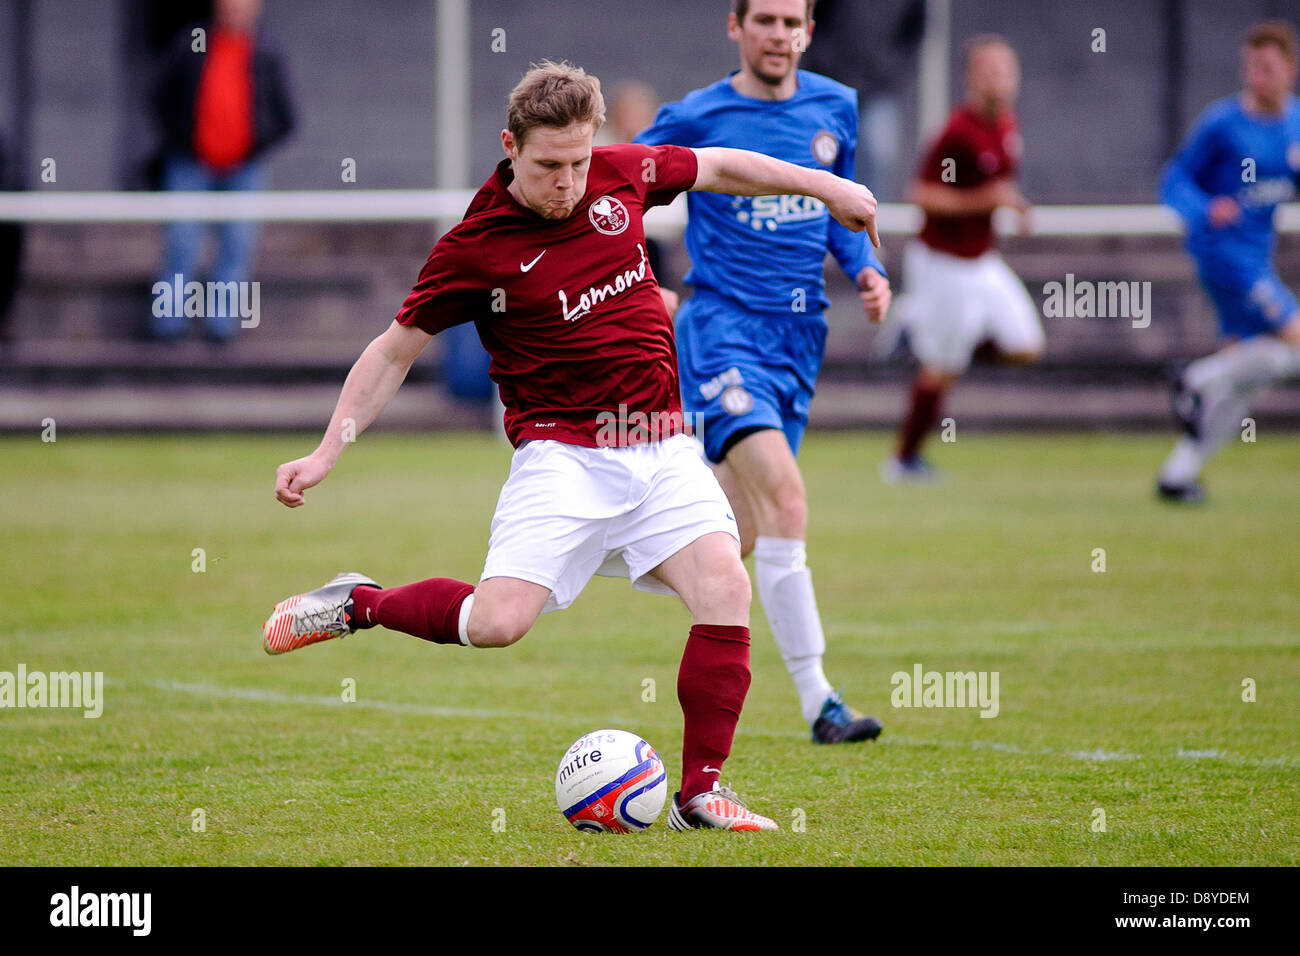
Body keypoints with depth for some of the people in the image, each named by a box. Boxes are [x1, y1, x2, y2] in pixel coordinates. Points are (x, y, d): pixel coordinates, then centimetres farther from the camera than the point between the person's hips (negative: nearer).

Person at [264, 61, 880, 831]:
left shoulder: (620, 174, 2)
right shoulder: (476, 247, -10)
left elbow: (719, 167, 21)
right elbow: (394, 352, 0)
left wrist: (823, 184, 24)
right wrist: (327, 453, -4)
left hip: (661, 444, 4)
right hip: (562, 453, -4)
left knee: (725, 587, -16)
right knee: (498, 622, -19)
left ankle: (700, 793, -9)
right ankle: (358, 604, 10)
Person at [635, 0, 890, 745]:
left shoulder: (837, 109, 9)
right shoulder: (696, 119, -5)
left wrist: (868, 270, 4)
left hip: (799, 336, 6)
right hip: (723, 326, -6)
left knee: (739, 536, 8)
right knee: (785, 498, -23)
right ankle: (818, 701, -24)